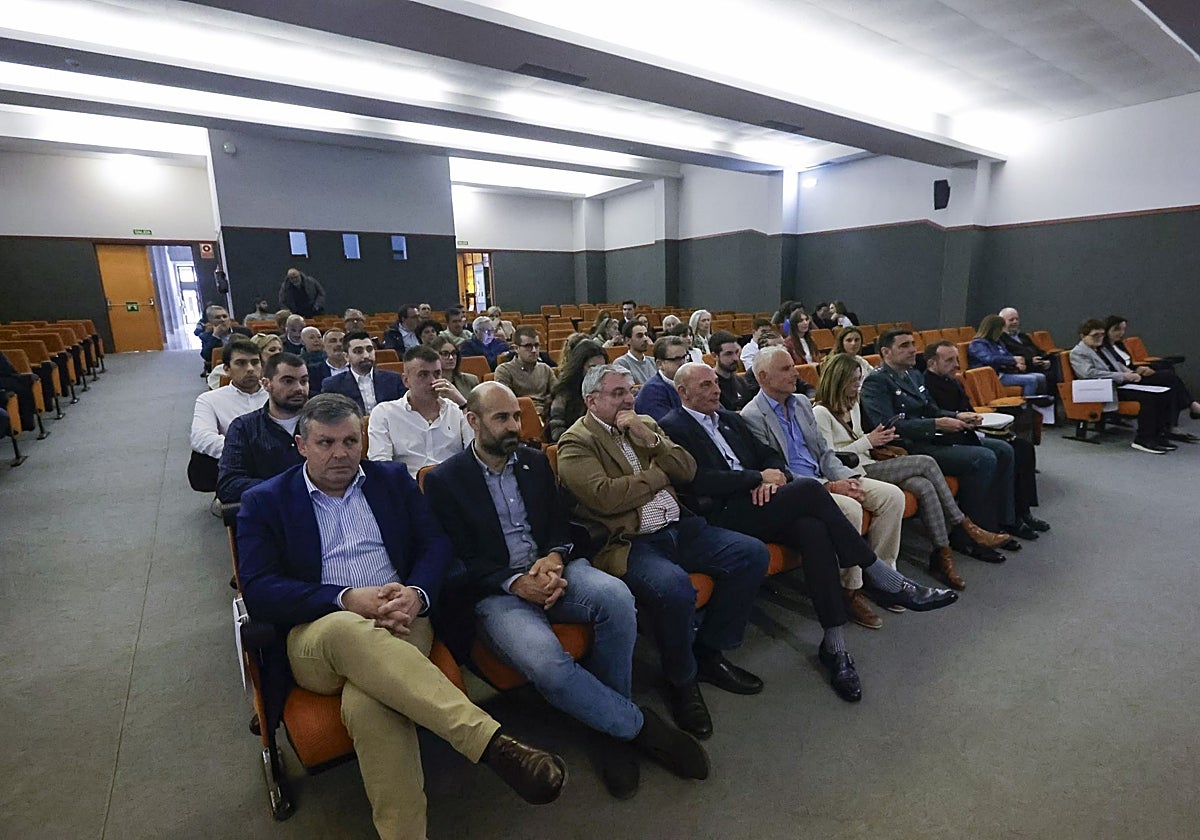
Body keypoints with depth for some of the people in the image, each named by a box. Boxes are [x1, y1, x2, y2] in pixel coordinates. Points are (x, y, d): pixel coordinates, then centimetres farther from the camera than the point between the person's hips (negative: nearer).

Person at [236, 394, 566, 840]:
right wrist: (347, 599, -17)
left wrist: (416, 594, -14)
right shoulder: (264, 502, 8)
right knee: (346, 628, -39)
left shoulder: (393, 479, 14)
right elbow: (258, 590, -3)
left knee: (366, 703, -34)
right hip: (313, 635, -1)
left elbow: (437, 544, 8)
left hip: (399, 622, 1)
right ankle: (491, 741, -45)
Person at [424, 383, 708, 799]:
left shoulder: (536, 461, 13)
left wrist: (554, 558, -11)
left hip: (551, 570, 4)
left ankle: (614, 729, -6)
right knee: (544, 662, -34)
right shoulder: (443, 480, 0)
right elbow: (458, 561, -4)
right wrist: (516, 583, -19)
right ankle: (636, 724, -7)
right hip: (496, 591, -3)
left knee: (615, 594, -29)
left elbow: (561, 525, 13)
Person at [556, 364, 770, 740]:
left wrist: (651, 439, -7)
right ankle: (681, 681, -3)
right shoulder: (576, 442, -5)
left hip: (678, 527, 8)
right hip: (626, 543, -7)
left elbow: (687, 471, 9)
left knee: (752, 553, -5)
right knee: (674, 588, -35)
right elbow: (605, 496, -20)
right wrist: (660, 474, -6)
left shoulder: (644, 425, 15)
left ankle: (709, 652, 12)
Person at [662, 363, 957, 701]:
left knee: (813, 528, -25)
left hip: (757, 503, 7)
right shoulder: (673, 427, -2)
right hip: (722, 517, -6)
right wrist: (759, 477, -10)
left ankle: (834, 645, -19)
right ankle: (883, 579, -12)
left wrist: (774, 476, -4)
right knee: (809, 489, -24)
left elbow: (770, 456, 20)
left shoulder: (730, 419, 22)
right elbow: (699, 481, -14)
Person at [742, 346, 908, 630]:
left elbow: (824, 451, 16)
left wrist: (846, 478, -4)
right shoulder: (752, 417, -12)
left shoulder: (801, 402, 13)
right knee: (850, 509, -31)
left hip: (824, 479, 8)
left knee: (892, 495, -6)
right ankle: (850, 589, -13)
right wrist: (829, 487, -19)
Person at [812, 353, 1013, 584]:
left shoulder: (852, 404, 18)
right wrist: (867, 442, -12)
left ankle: (943, 554, -16)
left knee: (925, 487, -19)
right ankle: (966, 528, -6)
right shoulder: (821, 413, -11)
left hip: (868, 466, 8)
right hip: (853, 473, -8)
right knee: (926, 463, -18)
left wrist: (875, 441, 6)